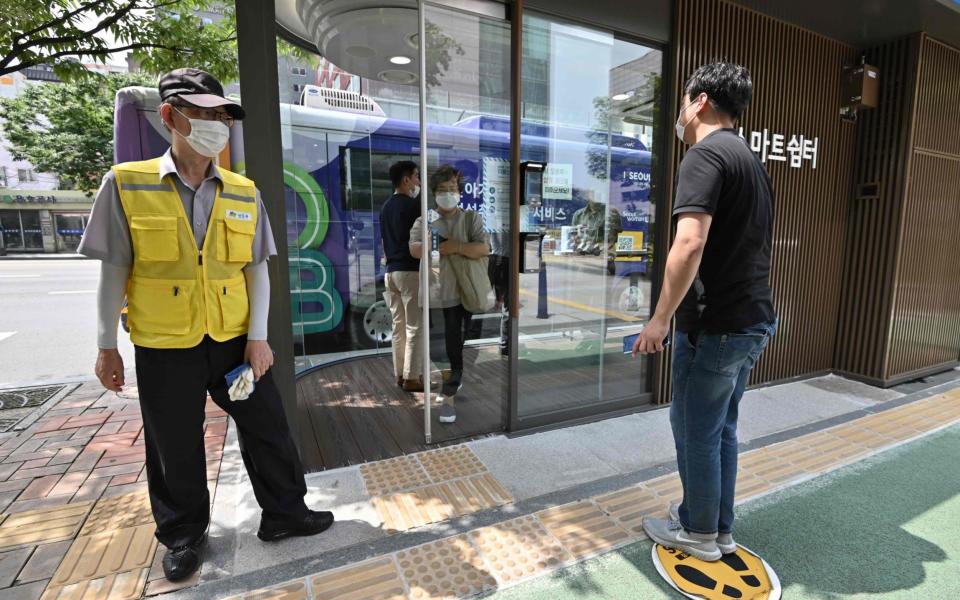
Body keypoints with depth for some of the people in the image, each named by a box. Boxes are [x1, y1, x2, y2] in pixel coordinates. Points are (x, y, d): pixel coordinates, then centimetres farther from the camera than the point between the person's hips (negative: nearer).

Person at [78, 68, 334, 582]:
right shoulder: (126, 185, -4)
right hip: (164, 348, -1)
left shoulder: (244, 193, 1)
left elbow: (257, 269, 2)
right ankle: (183, 536, 39)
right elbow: (114, 272, 0)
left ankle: (283, 513, 32)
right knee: (175, 449, 14)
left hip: (236, 340, 2)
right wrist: (106, 346, 2)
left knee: (267, 430, 10)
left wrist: (257, 336, -4)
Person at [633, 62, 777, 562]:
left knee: (695, 430, 7)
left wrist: (660, 318, -20)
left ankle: (699, 533, 26)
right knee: (721, 428, 19)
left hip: (715, 325, -9)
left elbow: (690, 244, -26)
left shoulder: (705, 154, -13)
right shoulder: (750, 160, 17)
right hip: (752, 320, 9)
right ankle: (719, 528, 33)